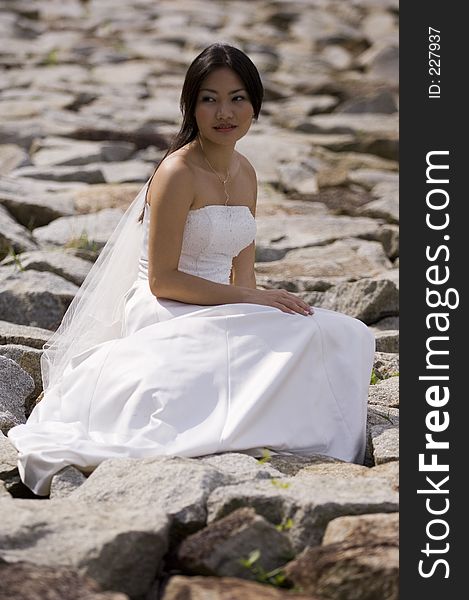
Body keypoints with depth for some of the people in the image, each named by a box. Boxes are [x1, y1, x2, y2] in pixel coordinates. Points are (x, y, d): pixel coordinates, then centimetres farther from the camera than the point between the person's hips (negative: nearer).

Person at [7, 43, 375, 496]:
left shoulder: (245, 174, 12)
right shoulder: (178, 173, -14)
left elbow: (242, 273, 13)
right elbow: (162, 280, -16)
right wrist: (252, 299, -17)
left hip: (213, 316, 8)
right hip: (167, 320, -8)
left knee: (344, 336, -10)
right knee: (302, 337, -28)